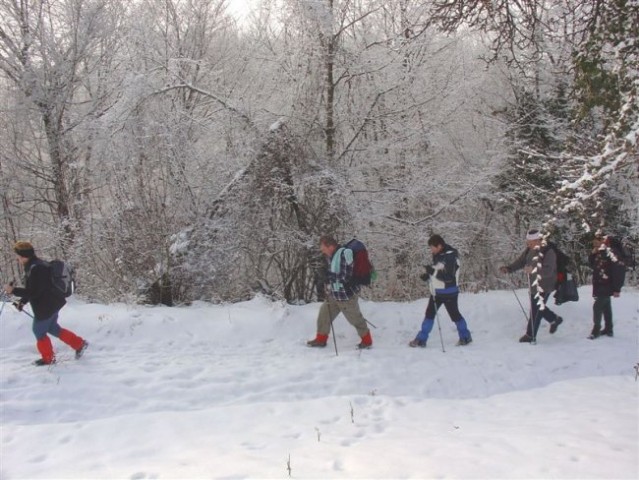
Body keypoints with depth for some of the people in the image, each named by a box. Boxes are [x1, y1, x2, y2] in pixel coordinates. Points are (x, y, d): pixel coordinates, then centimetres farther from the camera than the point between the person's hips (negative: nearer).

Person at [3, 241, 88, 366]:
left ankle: (48, 358, 25)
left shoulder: (36, 269, -25)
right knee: (53, 328, 22)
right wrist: (22, 301, 10)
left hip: (45, 307, -10)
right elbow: (33, 289, 19)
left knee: (39, 331, 9)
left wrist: (13, 290, -20)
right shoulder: (33, 266, 9)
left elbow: (33, 292, -26)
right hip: (52, 303, 10)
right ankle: (79, 343, 24)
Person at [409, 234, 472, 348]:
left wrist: (433, 271, -29)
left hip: (449, 292, -8)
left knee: (454, 314, 6)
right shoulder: (437, 255, 5)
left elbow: (449, 277, -25)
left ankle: (465, 337, 24)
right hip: (437, 291, 8)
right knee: (429, 314, 8)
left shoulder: (450, 257, -21)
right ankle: (421, 339, 13)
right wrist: (428, 276, -2)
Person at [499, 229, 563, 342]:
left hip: (544, 286, -8)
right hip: (533, 285, 8)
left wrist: (534, 270, -48)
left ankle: (530, 335, 8)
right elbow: (520, 262, 6)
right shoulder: (529, 250, 1)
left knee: (536, 309, -4)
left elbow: (548, 270, -33)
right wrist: (508, 268, -11)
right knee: (538, 307, 20)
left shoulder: (548, 252, -23)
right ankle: (555, 319, 44)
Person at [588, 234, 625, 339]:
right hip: (599, 286, 9)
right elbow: (592, 265, 15)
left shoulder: (608, 252, -21)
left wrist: (617, 288, -21)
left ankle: (596, 330, -1)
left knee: (597, 306, -9)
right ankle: (608, 329, 26)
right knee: (606, 307, 16)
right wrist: (593, 254, -3)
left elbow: (620, 269, -23)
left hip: (606, 286, -9)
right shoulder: (599, 253, 5)